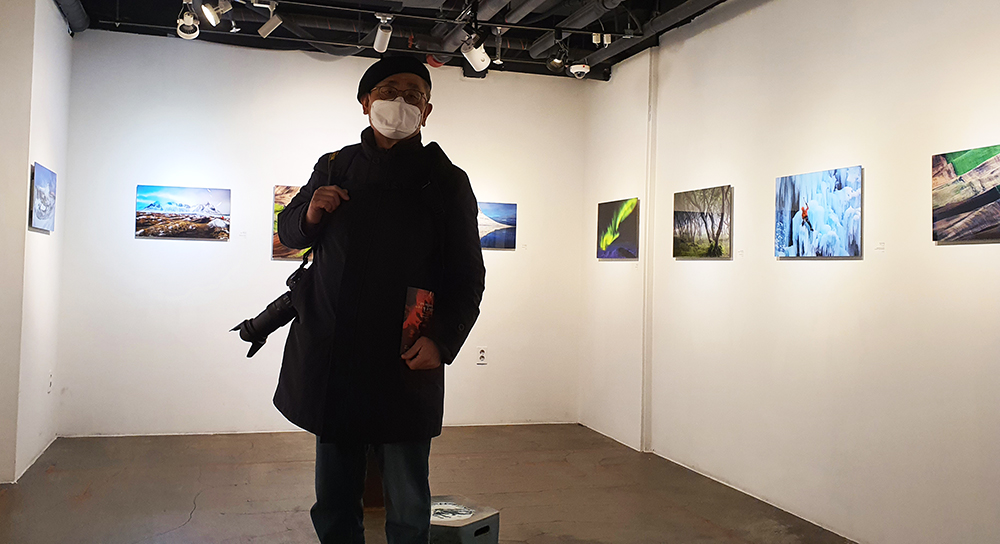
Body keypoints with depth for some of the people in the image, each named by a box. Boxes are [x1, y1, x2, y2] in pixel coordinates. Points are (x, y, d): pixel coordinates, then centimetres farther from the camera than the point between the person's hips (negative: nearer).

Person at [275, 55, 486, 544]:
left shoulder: (447, 182, 1)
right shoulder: (334, 168, 9)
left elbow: (467, 278, 1)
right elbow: (288, 230, 22)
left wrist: (441, 339, -15)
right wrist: (310, 215, -2)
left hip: (407, 365, -3)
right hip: (330, 358, 3)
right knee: (334, 505, 14)